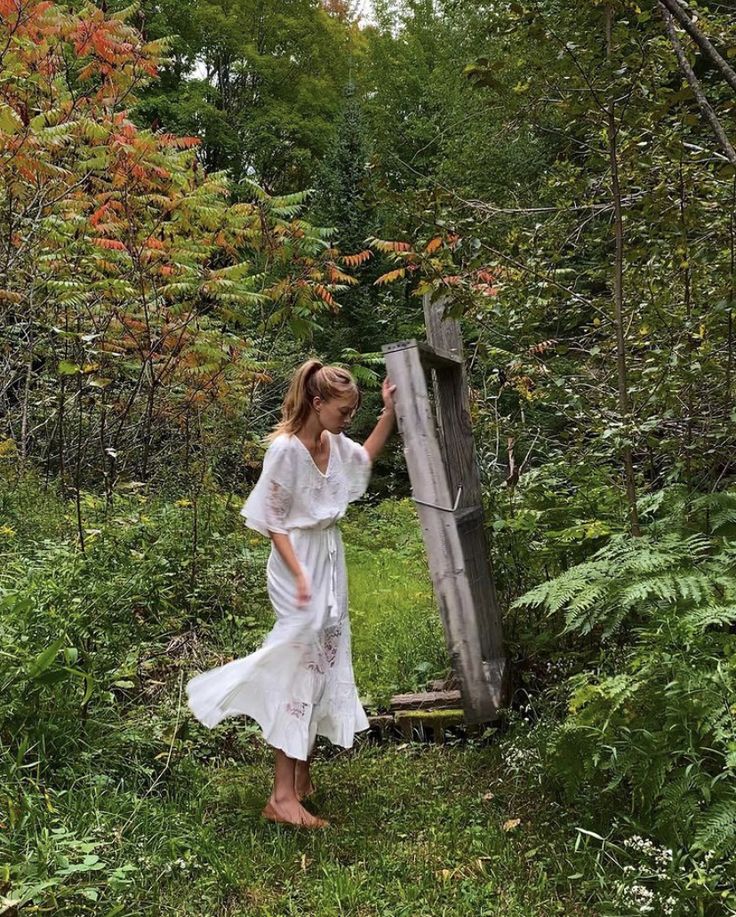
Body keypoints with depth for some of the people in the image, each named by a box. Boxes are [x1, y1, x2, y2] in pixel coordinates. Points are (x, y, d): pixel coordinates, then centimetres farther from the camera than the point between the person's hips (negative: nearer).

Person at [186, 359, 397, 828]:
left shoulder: (335, 444, 3)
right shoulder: (286, 449, -19)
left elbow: (366, 459, 25)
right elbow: (273, 521, -17)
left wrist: (390, 411, 15)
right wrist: (299, 575, -23)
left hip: (331, 561, 9)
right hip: (299, 564, -9)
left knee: (325, 666, 14)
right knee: (300, 669, -7)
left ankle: (303, 777, 29)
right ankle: (284, 795, 1)